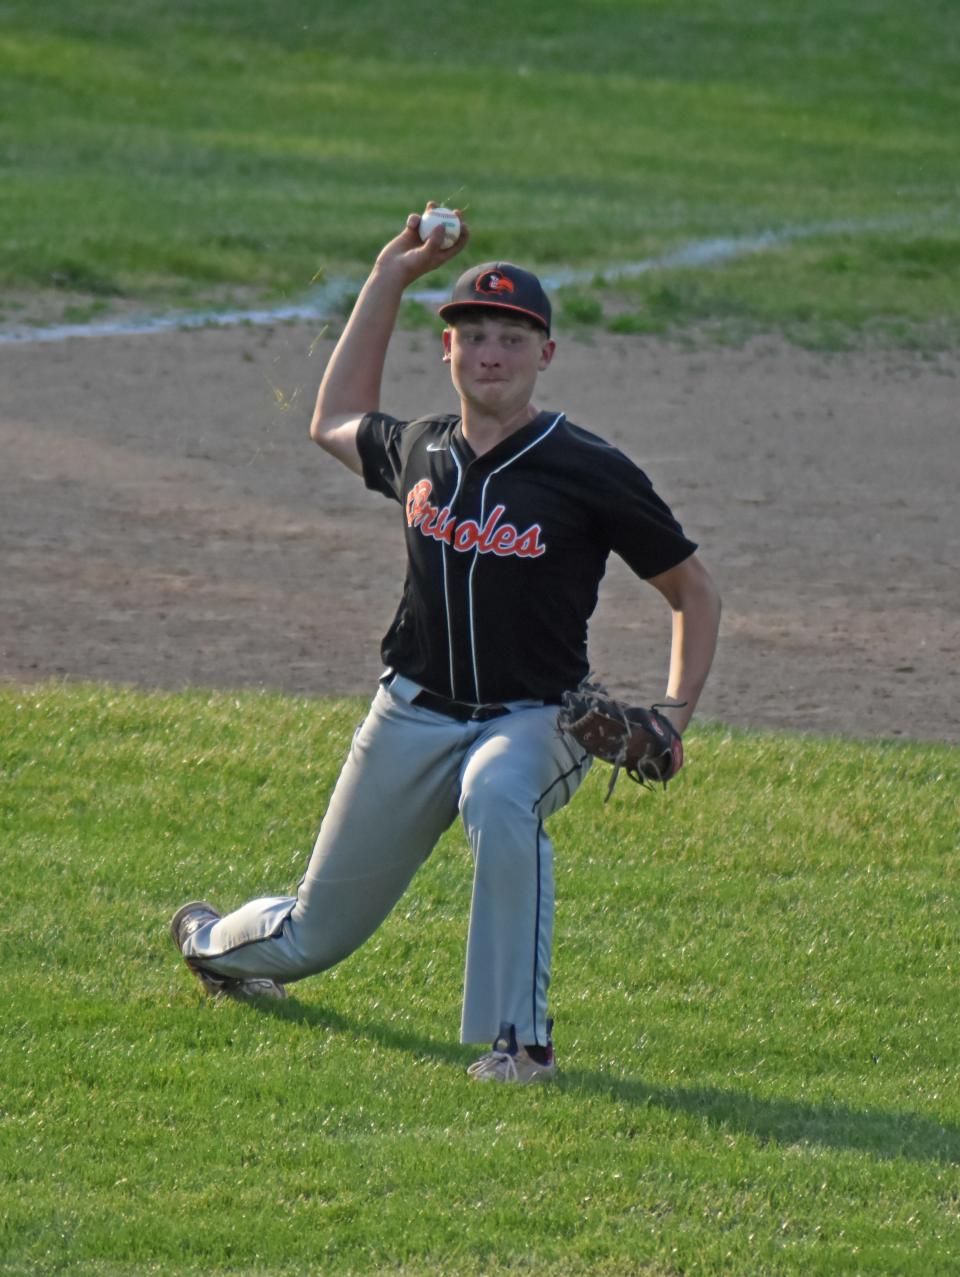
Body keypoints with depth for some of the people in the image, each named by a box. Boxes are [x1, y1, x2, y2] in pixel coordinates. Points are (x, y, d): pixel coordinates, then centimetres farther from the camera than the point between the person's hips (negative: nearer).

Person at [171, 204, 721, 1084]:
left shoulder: (589, 472, -12)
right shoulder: (418, 453, 3)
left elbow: (694, 592, -2)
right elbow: (336, 422, 27)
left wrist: (674, 714, -17)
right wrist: (389, 279, 21)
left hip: (534, 720, -4)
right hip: (414, 716, 4)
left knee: (500, 799, -42)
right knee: (313, 937, 14)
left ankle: (517, 1036, -35)